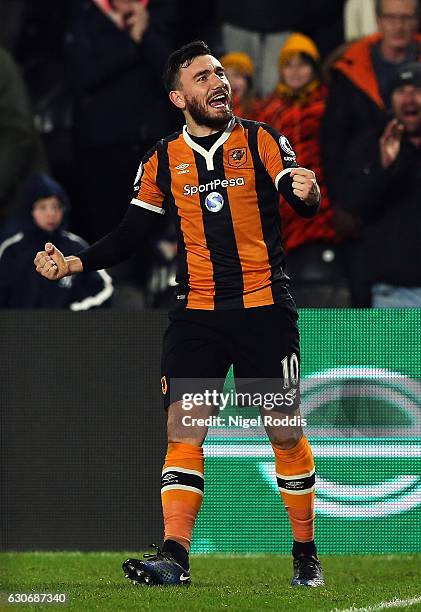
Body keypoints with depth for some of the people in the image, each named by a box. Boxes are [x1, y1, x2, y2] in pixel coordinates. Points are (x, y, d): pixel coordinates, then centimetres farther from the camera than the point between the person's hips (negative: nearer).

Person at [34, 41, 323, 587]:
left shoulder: (260, 141, 1)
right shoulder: (162, 162, 7)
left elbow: (300, 198, -11)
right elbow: (129, 236, 10)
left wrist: (307, 194, -35)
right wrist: (72, 264, -5)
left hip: (264, 310, -2)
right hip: (196, 313, 2)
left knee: (286, 432, 2)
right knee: (184, 428, -11)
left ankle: (306, 552, 16)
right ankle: (175, 557, -16)